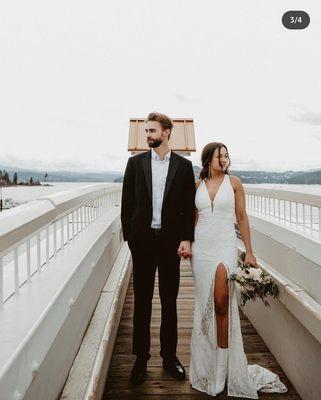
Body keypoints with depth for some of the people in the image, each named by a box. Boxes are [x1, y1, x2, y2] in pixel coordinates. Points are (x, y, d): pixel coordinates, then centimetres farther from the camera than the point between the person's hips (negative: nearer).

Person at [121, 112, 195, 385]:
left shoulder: (183, 165, 3)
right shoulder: (135, 162, 4)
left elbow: (189, 206, 1)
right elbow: (127, 201, 4)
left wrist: (187, 238, -7)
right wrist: (128, 235, -1)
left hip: (171, 240, 0)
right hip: (143, 240, 1)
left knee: (169, 301, 11)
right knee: (142, 300, 9)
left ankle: (169, 355, 27)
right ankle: (141, 357, 23)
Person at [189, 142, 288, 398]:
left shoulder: (234, 183, 0)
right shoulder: (198, 185, 7)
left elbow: (242, 218, 2)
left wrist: (249, 252, 0)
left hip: (226, 246, -3)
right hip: (202, 247, 3)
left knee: (221, 302, -11)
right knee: (205, 304, 10)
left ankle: (223, 364, 6)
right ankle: (209, 361, 27)